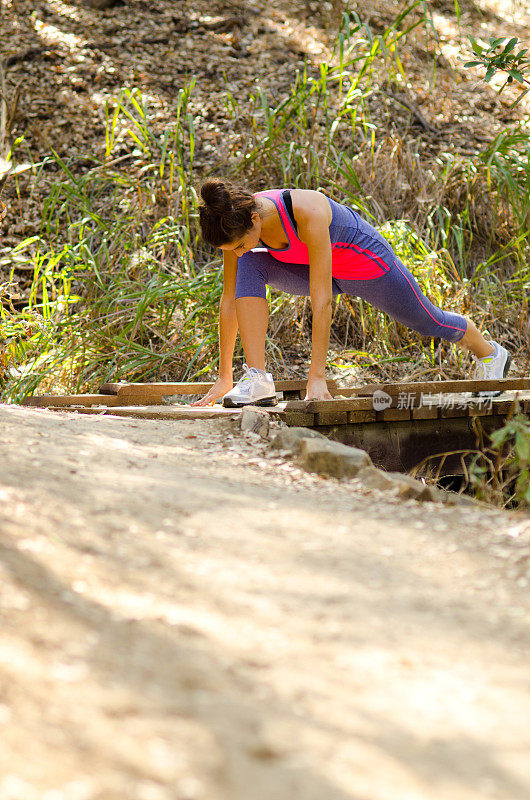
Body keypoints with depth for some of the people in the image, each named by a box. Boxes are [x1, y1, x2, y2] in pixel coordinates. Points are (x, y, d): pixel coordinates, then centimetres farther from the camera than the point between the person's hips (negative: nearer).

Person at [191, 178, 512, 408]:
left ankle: (490, 352, 52)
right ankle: (258, 380, -27)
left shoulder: (308, 213, -43)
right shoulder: (237, 223, -26)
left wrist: (317, 378, -42)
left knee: (427, 321, 20)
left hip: (364, 261, -4)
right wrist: (224, 377, -16)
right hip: (312, 267, 4)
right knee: (249, 267, -25)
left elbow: (321, 300, -43)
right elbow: (229, 299, -18)